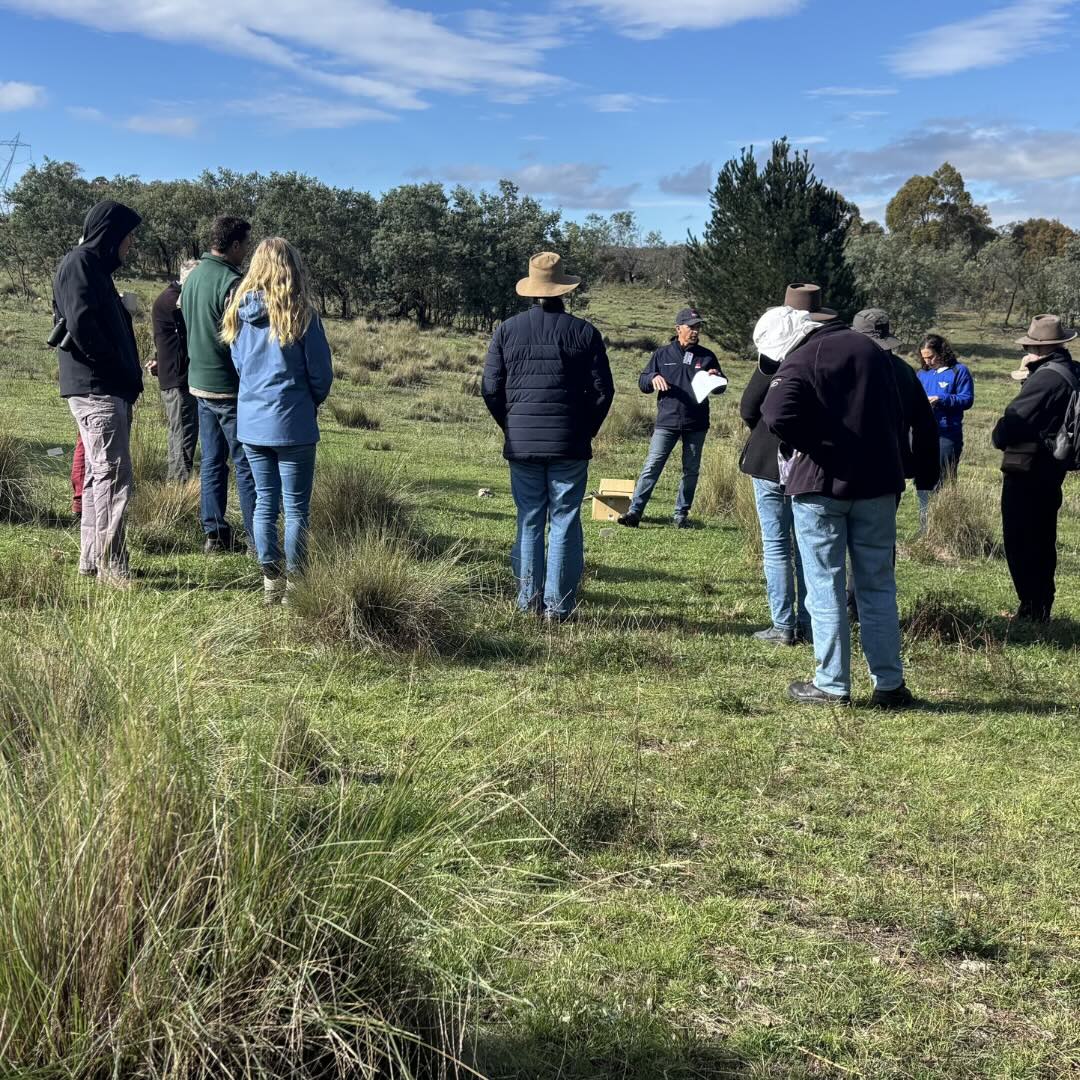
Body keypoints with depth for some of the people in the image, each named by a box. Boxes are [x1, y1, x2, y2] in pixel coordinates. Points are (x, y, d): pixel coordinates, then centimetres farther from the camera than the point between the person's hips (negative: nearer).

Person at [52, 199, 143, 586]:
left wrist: (128, 373, 8)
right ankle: (110, 566, -6)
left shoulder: (94, 266, 19)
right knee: (114, 477, -9)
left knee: (98, 476, 13)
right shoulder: (80, 263, -10)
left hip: (104, 390, 10)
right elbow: (81, 325, -21)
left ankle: (92, 560, 20)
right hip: (97, 389, -10)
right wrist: (122, 371, -14)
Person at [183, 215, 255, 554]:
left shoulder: (193, 276, 10)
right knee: (246, 464, -3)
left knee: (212, 461, 12)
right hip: (229, 386, -8)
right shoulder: (231, 282, -17)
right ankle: (257, 539, -1)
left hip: (199, 383, 8)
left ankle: (214, 533, 15)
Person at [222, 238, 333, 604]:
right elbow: (321, 372, -7)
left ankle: (271, 580, 16)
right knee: (295, 507, 3)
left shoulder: (241, 312, 2)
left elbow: (238, 363, 13)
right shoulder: (300, 313, -12)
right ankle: (294, 582, 7)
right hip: (292, 423, -5)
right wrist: (312, 402, 12)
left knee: (264, 502, 12)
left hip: (250, 421, 5)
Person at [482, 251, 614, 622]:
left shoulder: (507, 331, 3)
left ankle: (529, 598, 12)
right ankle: (558, 604, 2)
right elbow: (603, 390, 0)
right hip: (570, 445, -2)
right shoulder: (584, 332, -1)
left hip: (521, 443, 2)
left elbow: (490, 388, 4)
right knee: (564, 522, 2)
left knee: (529, 521, 10)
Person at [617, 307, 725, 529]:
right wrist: (653, 378, -14)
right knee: (652, 467, -9)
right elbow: (642, 383, 8)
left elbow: (721, 386, 13)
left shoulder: (707, 356, 8)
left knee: (691, 470, 9)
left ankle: (681, 514, 20)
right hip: (666, 422, -2)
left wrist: (716, 378, -10)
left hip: (696, 425, 2)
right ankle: (634, 511, -10)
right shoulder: (662, 354, 6)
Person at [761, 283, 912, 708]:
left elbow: (777, 414, -25)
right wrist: (893, 472, 19)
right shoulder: (870, 350, 11)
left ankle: (832, 685, 6)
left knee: (826, 588, 3)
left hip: (820, 483, -5)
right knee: (878, 586, 10)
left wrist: (804, 444, -6)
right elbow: (897, 416, 15)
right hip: (877, 481, 5)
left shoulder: (802, 358, -9)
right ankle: (889, 684, 13)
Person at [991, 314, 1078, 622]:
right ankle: (1041, 609, 26)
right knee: (1042, 543, 17)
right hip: (1051, 470, 10)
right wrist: (1028, 376, -2)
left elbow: (1013, 421, -22)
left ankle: (1031, 610, 1)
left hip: (1025, 471, -10)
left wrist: (999, 436, -1)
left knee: (1020, 544, -2)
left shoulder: (1045, 378, -22)